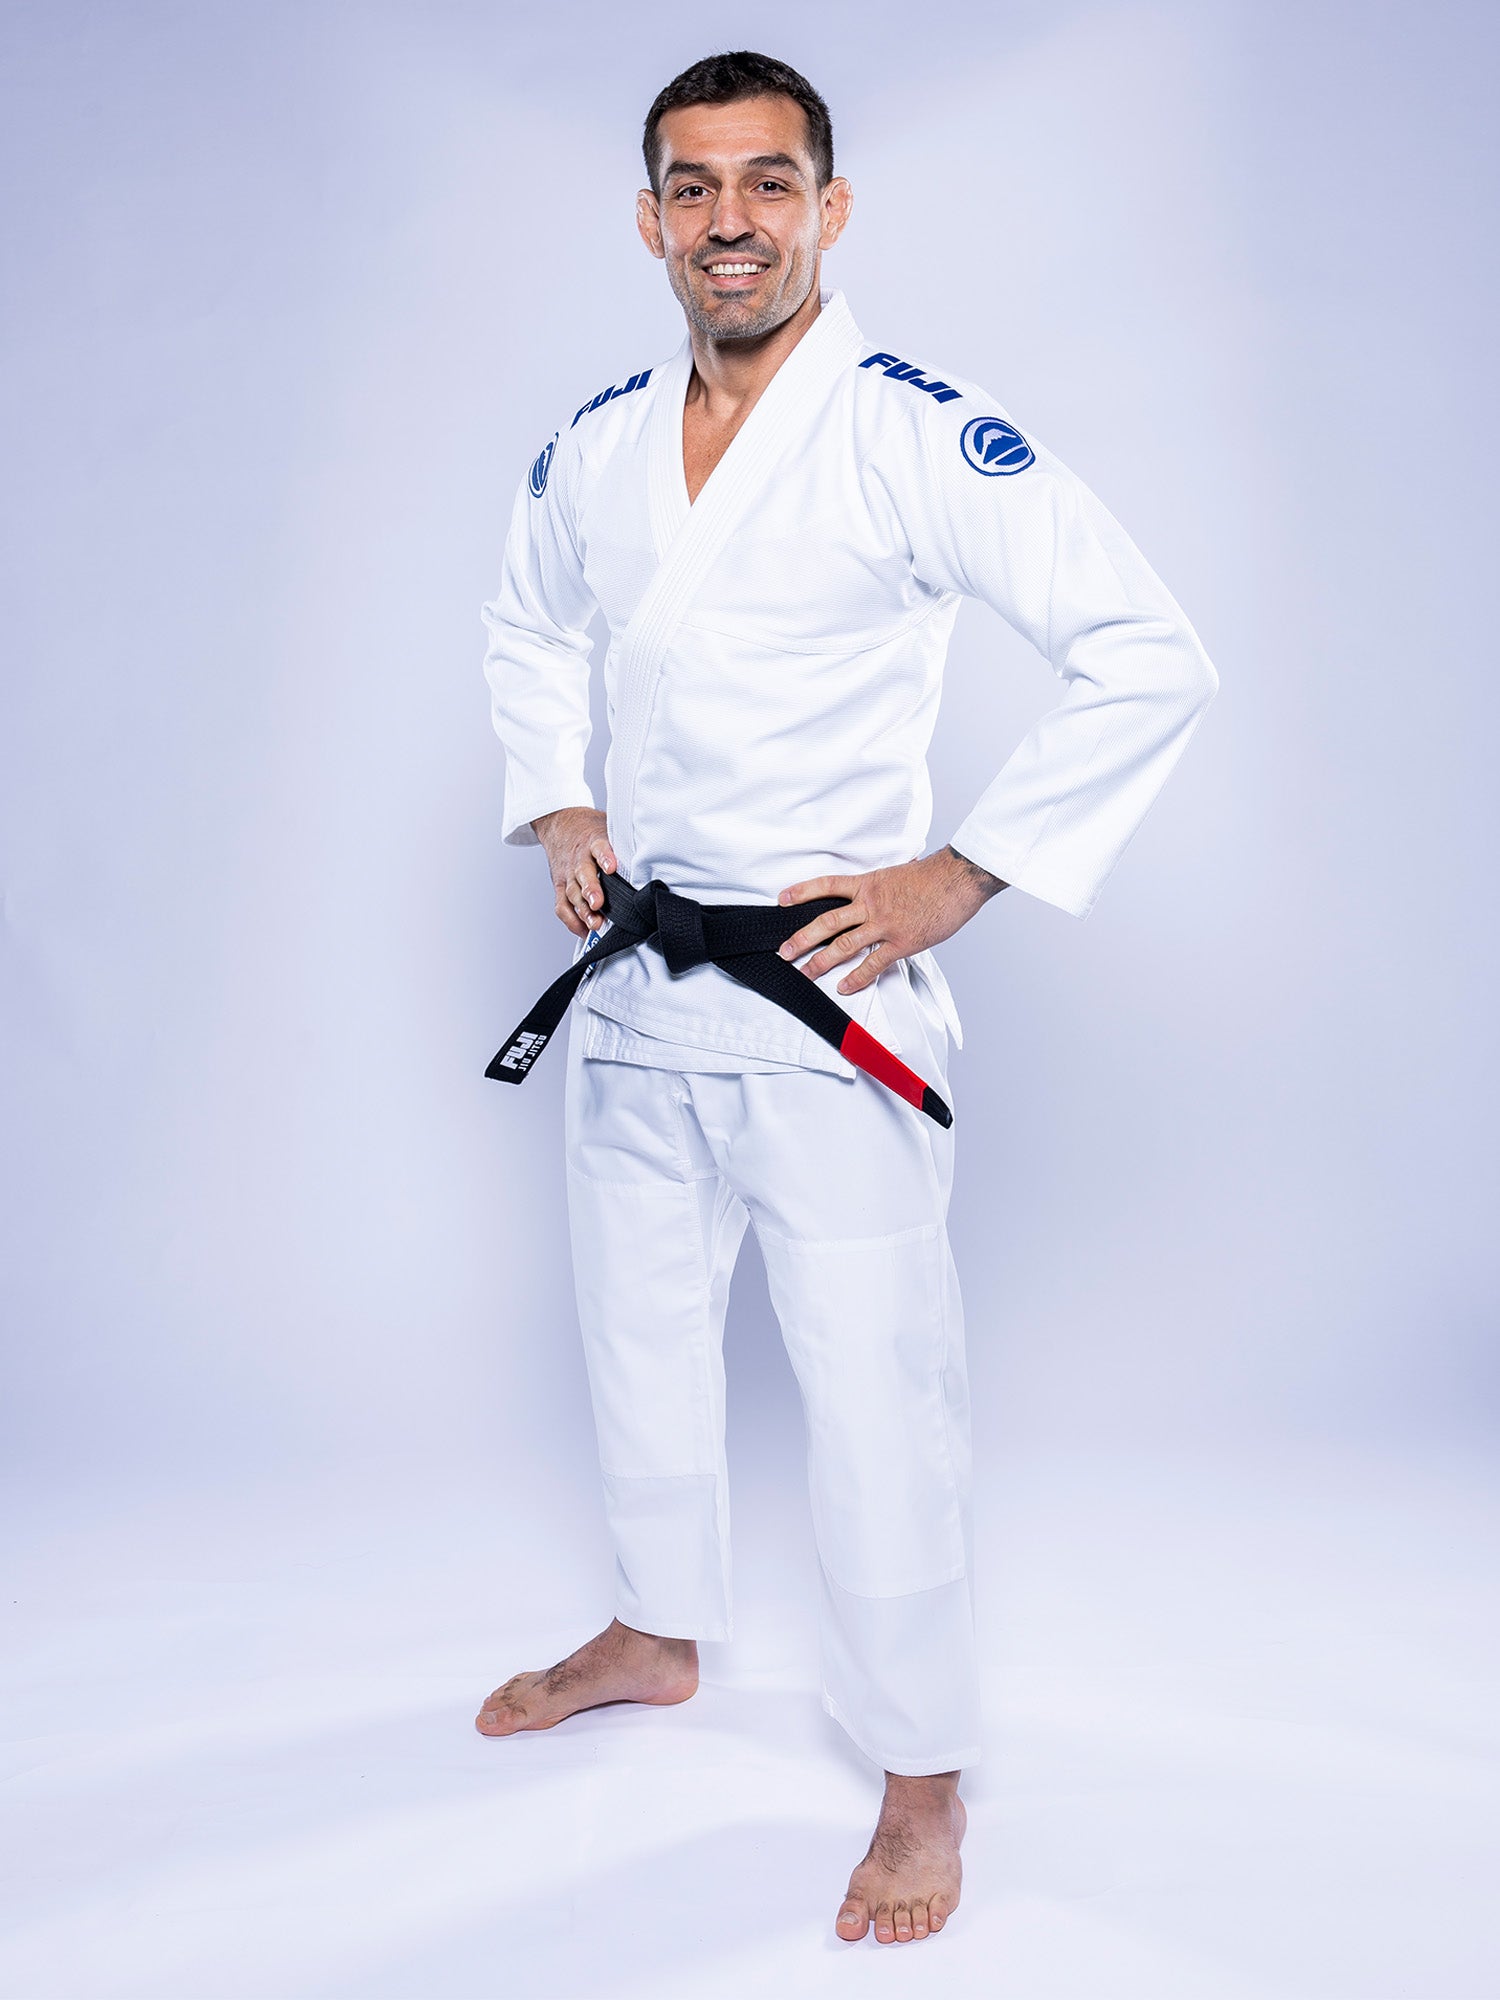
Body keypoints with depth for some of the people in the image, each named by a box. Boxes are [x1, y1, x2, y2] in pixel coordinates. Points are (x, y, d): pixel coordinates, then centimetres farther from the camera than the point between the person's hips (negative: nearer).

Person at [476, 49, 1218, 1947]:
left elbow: (1151, 661, -17)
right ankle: (659, 1633, 44)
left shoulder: (914, 433, -13)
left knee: (875, 1389, -2)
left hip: (830, 983, -6)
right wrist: (557, 811, 10)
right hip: (628, 977, 6)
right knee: (638, 1337, 20)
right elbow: (525, 629, 25)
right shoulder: (595, 445, 6)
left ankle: (923, 1780, 18)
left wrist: (959, 878, -18)